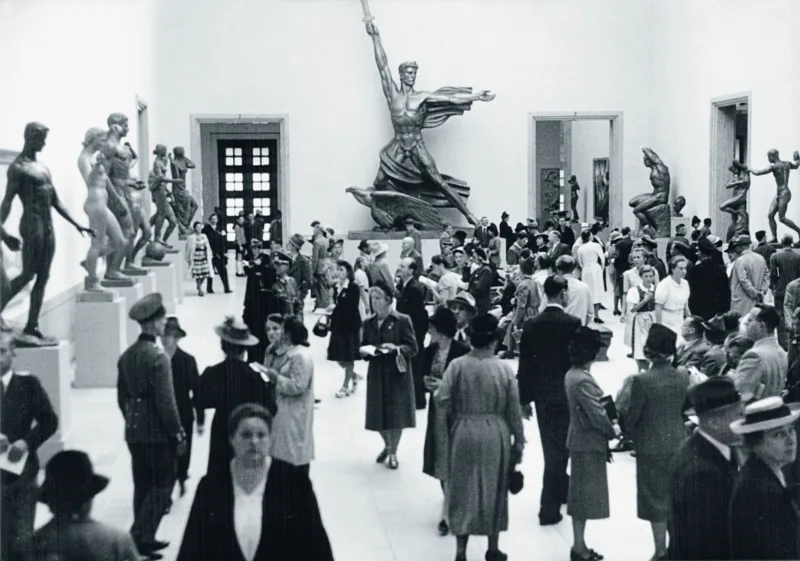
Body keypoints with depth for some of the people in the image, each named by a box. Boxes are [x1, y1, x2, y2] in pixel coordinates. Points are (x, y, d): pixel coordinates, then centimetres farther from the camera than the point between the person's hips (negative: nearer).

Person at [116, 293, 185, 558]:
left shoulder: (126, 356, 6)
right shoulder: (158, 357, -18)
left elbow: (122, 397, 13)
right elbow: (166, 402, -18)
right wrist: (179, 435, -11)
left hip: (134, 432, 8)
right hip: (158, 433, -7)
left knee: (142, 486, 15)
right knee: (161, 486, 4)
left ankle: (142, 538, 22)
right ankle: (142, 536, 0)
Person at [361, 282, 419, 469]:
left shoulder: (402, 320, -7)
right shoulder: (369, 323, 8)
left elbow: (413, 348, -9)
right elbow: (363, 346, 13)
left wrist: (396, 348, -25)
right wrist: (364, 351, -9)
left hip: (397, 373, -4)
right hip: (376, 374, 4)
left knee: (396, 414, 1)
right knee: (378, 414, 7)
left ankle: (393, 452, 18)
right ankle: (387, 445, 33)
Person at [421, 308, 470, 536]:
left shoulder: (462, 351, -15)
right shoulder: (430, 351, 4)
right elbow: (424, 377, 11)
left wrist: (445, 385, -22)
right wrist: (427, 383, -11)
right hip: (437, 410, 6)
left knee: (451, 461, -5)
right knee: (440, 459, 12)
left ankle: (447, 513, -1)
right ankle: (452, 503, 29)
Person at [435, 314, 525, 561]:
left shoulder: (457, 365, -9)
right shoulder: (504, 368, -7)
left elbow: (441, 399, -14)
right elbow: (514, 410, -3)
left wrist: (457, 413, 6)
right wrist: (519, 440, 8)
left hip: (464, 433, 0)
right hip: (496, 434, 0)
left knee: (463, 489, 11)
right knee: (493, 490, 15)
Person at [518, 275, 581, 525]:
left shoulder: (531, 325, -2)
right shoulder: (572, 323, -14)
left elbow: (525, 364, 1)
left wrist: (525, 398, 9)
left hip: (541, 393, 4)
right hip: (565, 393, -4)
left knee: (552, 446, 20)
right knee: (558, 448, 2)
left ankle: (562, 489, 38)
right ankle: (549, 508, 2)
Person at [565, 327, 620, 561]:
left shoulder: (572, 375, 6)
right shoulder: (583, 381, -24)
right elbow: (597, 415, -23)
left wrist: (608, 427, 7)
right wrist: (613, 430, -6)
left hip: (581, 440, 9)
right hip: (589, 443, -9)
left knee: (581, 493, 16)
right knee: (585, 493, 0)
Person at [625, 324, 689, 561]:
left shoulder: (641, 381, -20)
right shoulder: (683, 377, -7)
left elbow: (631, 417, -12)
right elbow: (686, 408, 4)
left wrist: (636, 437, 7)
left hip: (651, 446, -4)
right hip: (678, 443, 5)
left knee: (656, 497, 8)